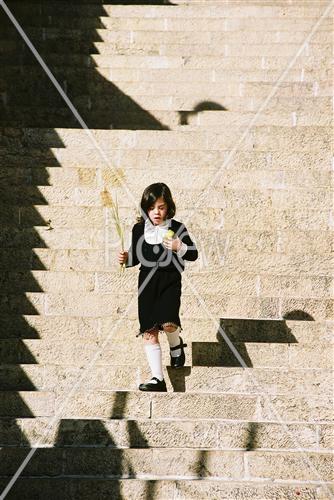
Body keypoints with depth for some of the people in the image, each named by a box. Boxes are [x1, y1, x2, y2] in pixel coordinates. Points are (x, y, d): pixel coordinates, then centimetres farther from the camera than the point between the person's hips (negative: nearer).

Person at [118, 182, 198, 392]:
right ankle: (158, 379, 6)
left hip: (170, 280, -3)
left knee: (168, 322, -23)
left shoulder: (177, 228, -2)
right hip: (147, 282, 3)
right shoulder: (139, 229, 5)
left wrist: (180, 247, -16)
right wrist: (126, 259, -5)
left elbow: (194, 254, 3)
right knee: (149, 332, 0)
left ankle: (176, 344, 14)